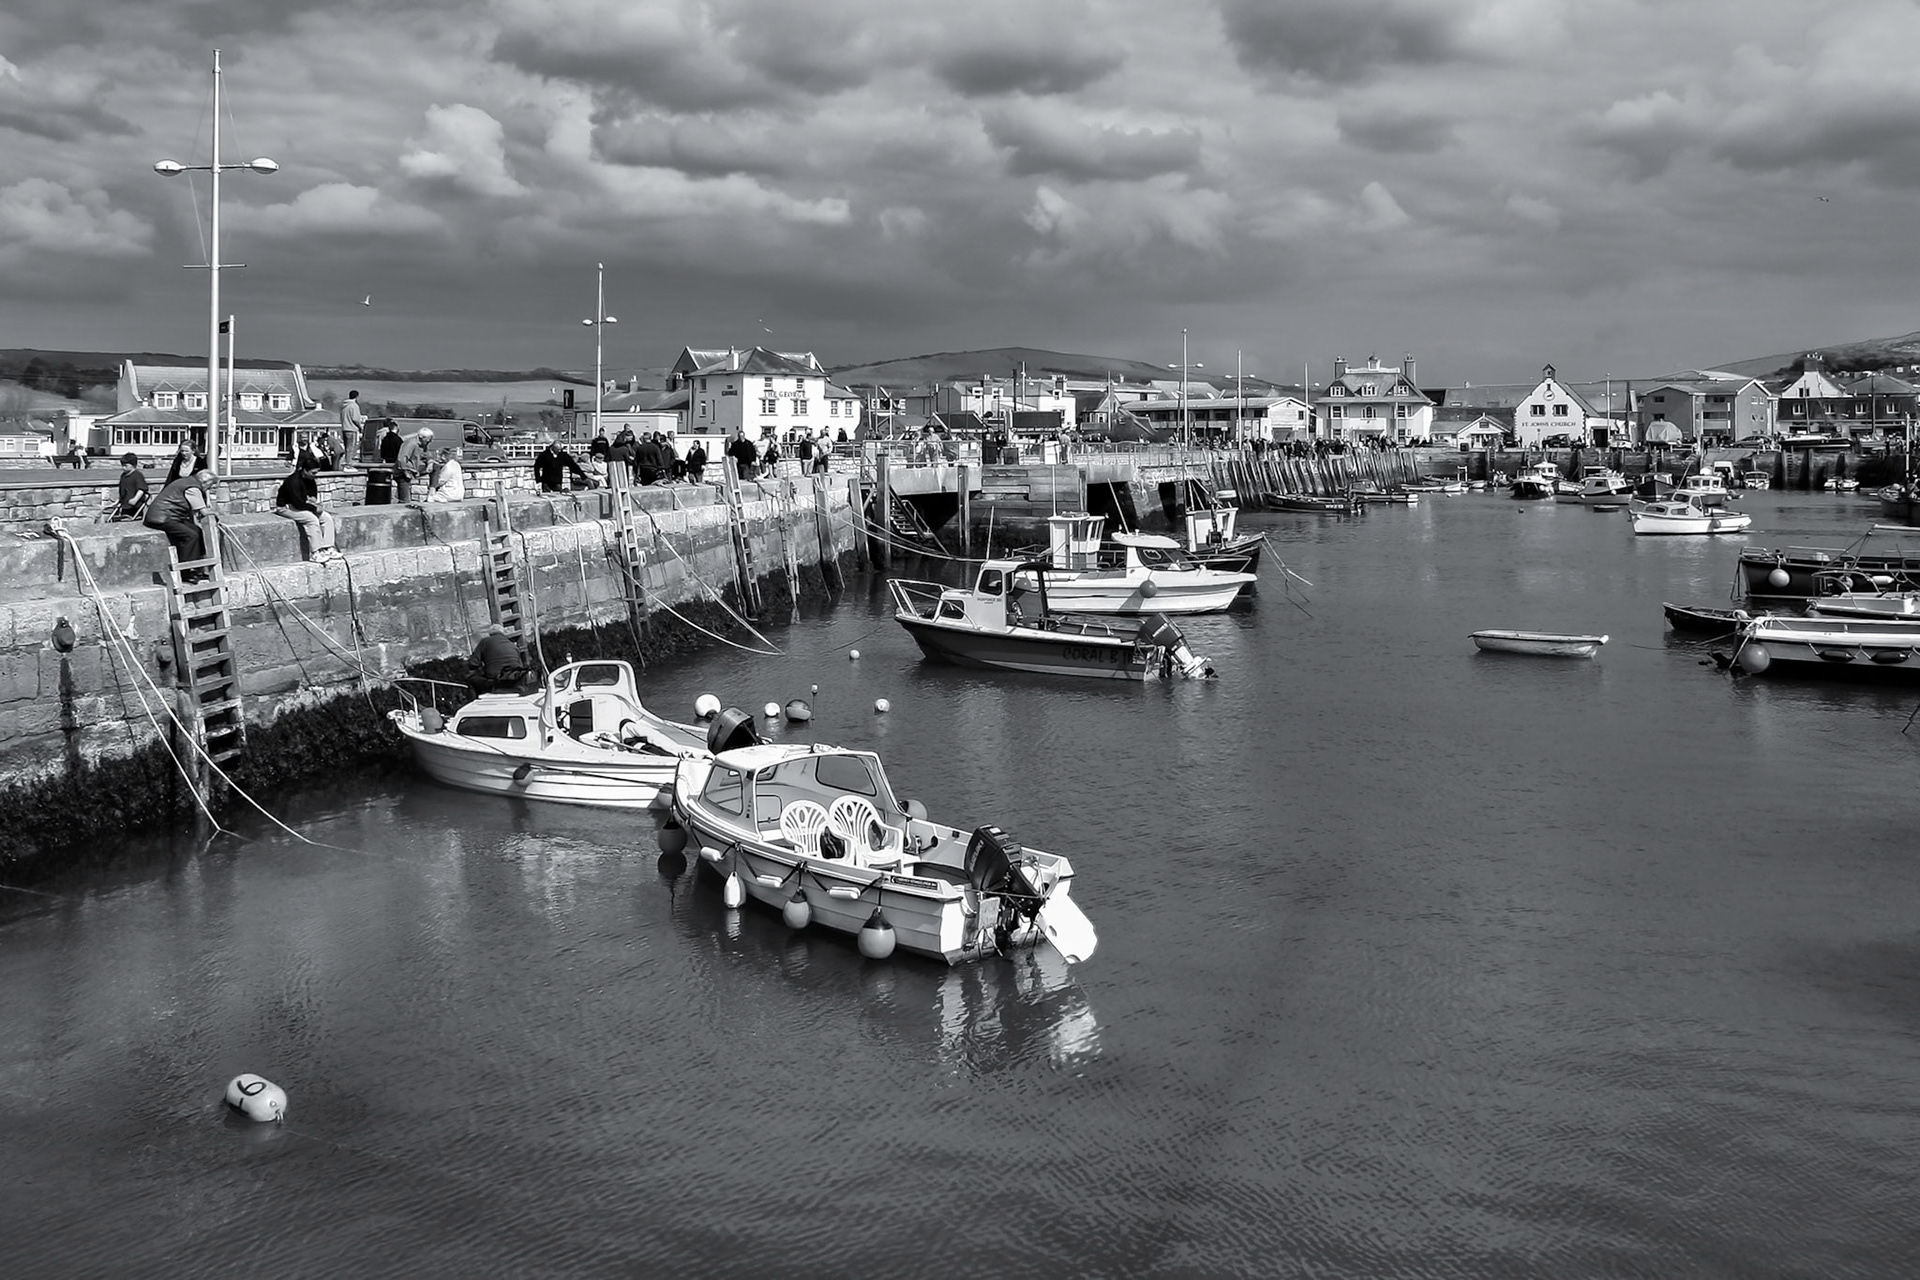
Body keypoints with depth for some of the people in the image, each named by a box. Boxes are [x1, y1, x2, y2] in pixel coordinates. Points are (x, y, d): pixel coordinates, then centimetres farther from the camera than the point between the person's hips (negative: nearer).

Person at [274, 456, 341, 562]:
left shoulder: (310, 480, 2)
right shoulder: (293, 481, -24)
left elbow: (313, 494, 17)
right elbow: (298, 503, -27)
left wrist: (312, 499, -7)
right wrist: (315, 508, -21)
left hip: (301, 505, 9)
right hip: (286, 508, -9)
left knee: (327, 517, -10)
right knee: (312, 519, -32)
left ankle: (327, 549, -16)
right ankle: (315, 553, -31)